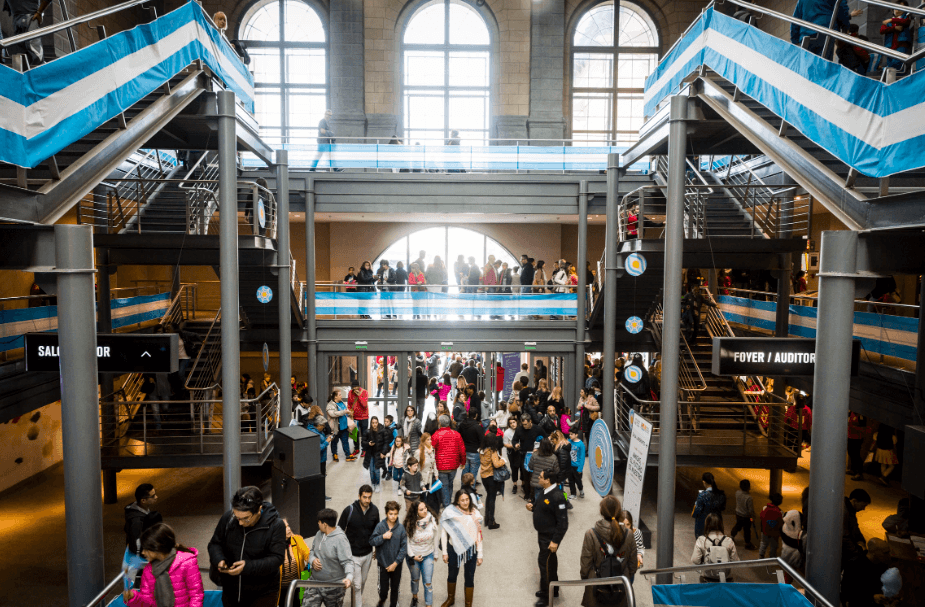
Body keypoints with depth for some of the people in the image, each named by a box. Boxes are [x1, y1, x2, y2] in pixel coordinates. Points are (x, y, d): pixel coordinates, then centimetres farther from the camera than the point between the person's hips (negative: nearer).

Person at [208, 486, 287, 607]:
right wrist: (219, 560, -16)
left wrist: (248, 566, -32)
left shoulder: (275, 525, -19)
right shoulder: (227, 518, -8)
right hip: (231, 590, 4)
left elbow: (276, 559, -20)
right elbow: (215, 543, 6)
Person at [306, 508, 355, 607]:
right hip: (314, 583, 6)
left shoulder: (340, 539, -20)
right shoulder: (319, 534, 2)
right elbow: (313, 551, 17)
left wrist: (349, 577, -42)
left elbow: (347, 561, -24)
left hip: (333, 587, -6)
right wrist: (313, 560, -7)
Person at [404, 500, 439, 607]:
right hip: (414, 556, 0)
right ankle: (414, 597, 50)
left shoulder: (431, 520, -15)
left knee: (428, 582, 1)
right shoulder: (410, 523, -20)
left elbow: (435, 538, -2)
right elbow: (406, 541, -10)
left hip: (428, 555, 0)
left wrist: (436, 553, 6)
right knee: (415, 579, 22)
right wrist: (412, 556, -12)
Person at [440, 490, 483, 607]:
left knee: (469, 578, 8)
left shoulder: (475, 513, -9)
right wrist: (444, 552, -3)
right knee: (452, 575, 21)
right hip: (454, 549, 0)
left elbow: (479, 535, -2)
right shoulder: (450, 512, -14)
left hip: (471, 549, 0)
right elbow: (443, 533, -5)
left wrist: (479, 555, -1)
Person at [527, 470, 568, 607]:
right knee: (550, 560, 22)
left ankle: (547, 596, 14)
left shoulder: (557, 497, -28)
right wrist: (532, 506, -4)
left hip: (550, 536, -9)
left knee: (545, 561, -1)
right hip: (542, 533, 9)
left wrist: (555, 541, -22)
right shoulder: (544, 491, -1)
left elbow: (563, 522, -24)